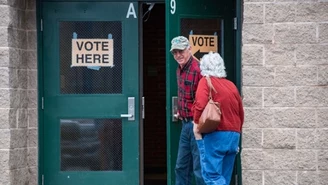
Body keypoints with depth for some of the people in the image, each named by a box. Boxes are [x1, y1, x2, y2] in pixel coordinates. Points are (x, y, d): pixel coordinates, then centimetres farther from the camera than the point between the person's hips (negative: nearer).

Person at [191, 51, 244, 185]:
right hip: (234, 135, 7)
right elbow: (241, 113, 18)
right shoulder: (231, 85, 14)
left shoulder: (206, 81, -4)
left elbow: (200, 105, -21)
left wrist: (196, 124, -9)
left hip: (215, 135, -7)